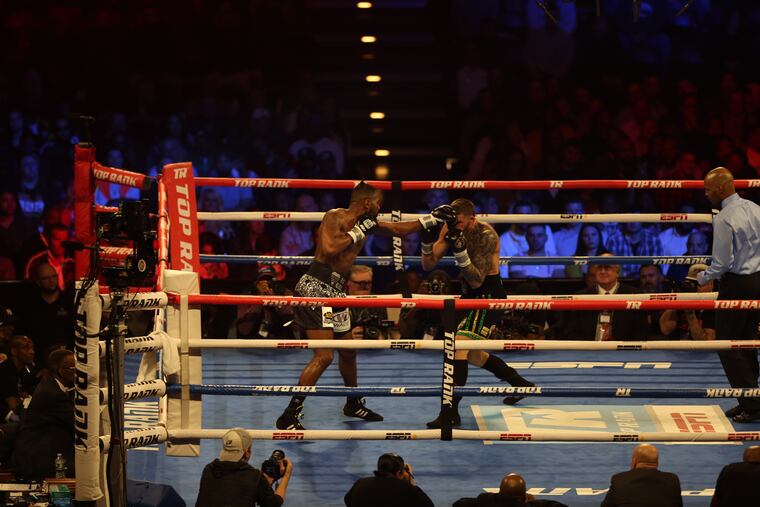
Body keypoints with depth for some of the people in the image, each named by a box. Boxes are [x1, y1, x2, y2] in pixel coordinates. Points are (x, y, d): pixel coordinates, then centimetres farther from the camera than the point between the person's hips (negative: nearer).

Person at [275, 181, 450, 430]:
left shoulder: (366, 223, 13)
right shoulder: (335, 217, -12)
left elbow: (399, 229, 26)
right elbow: (329, 248, -29)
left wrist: (432, 218, 22)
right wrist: (358, 232, -18)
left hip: (336, 290, 9)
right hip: (316, 287, -9)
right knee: (324, 356, -16)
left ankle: (354, 404, 44)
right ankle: (289, 417, -14)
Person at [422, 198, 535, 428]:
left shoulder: (486, 236, -24)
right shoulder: (450, 229, -3)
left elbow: (476, 280, -27)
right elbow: (428, 265, -4)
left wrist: (460, 251, -39)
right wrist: (427, 240, -22)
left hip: (488, 296, -9)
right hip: (472, 296, 9)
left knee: (460, 344, -22)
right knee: (473, 354, 21)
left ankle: (451, 412, -25)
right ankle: (521, 384, 41)